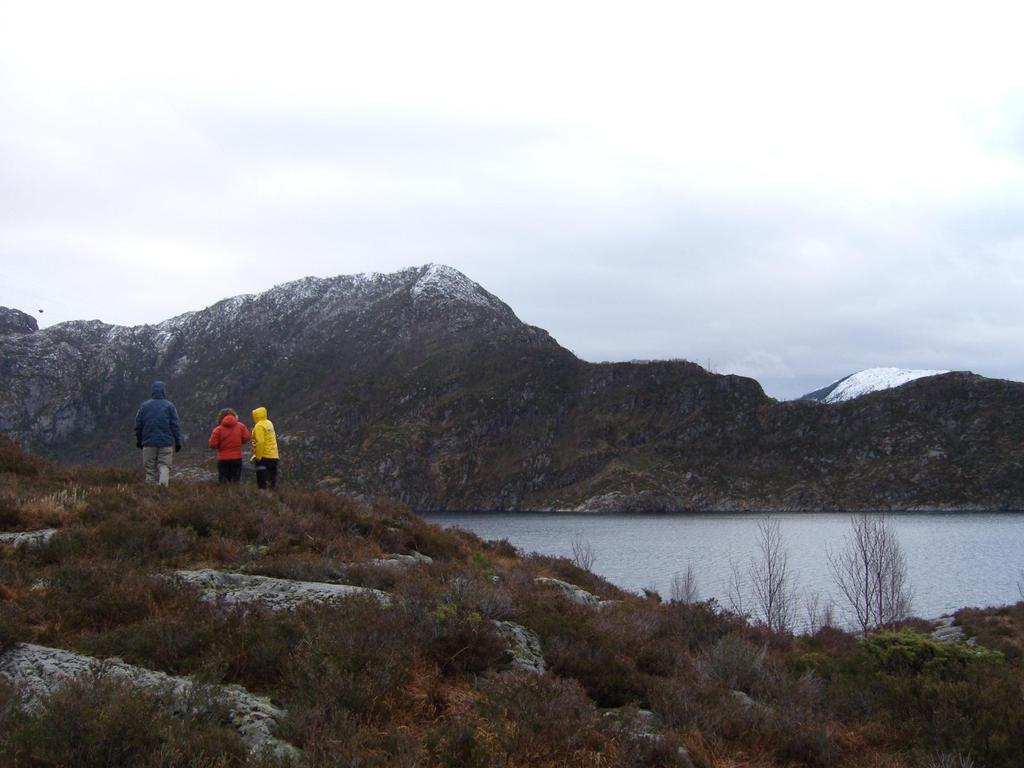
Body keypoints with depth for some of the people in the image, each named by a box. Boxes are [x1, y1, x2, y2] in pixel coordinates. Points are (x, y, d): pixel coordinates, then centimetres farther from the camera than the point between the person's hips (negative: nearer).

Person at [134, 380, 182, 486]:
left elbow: (138, 426, 10)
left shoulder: (144, 406, 6)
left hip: (149, 443, 1)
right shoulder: (169, 406, 1)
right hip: (166, 442, -1)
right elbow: (175, 426, -2)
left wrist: (139, 441, 20)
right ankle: (163, 483, -23)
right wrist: (178, 442, 2)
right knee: (164, 465, -1)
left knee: (150, 468, 8)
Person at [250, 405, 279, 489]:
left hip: (264, 457, -8)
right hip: (274, 456, 8)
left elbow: (260, 442, -22)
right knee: (272, 479, 12)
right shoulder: (269, 423, 11)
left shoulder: (259, 426, -13)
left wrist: (258, 456, -17)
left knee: (263, 481, -7)